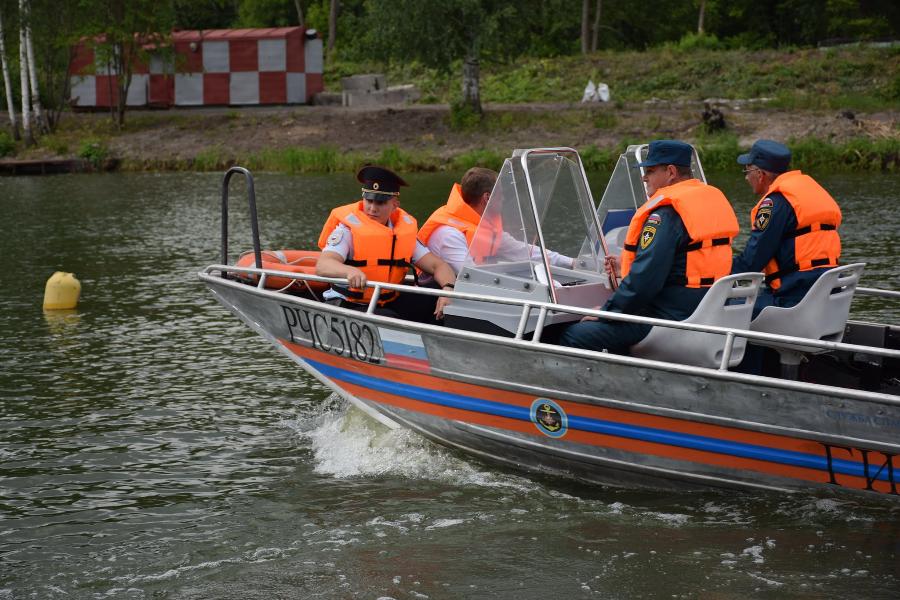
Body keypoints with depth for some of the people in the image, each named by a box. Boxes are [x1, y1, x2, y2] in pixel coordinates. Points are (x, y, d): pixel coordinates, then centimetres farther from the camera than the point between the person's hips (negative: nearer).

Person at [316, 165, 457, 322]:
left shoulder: (405, 231, 4)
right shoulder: (348, 229, -11)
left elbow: (438, 265, 1)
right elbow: (322, 266, -27)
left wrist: (448, 289, -24)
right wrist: (349, 271, -51)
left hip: (389, 305, 6)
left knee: (436, 302, -16)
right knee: (387, 319, -36)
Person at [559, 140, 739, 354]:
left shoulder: (665, 213, -16)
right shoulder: (715, 198, 14)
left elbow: (643, 280, -21)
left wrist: (606, 312, -8)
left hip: (670, 318, -10)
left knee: (573, 337, -9)